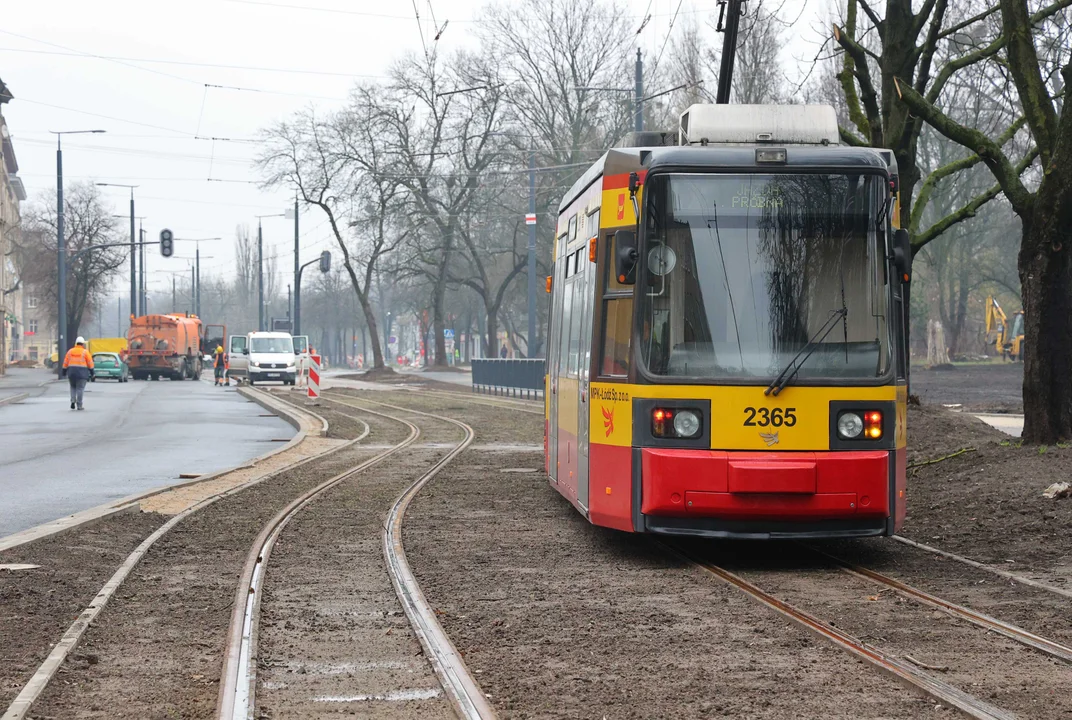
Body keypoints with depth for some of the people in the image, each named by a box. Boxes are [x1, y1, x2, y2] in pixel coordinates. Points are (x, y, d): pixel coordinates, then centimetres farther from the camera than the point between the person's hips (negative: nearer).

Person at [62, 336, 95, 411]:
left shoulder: (70, 351, 6)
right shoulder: (85, 352, -2)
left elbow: (65, 362, 7)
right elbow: (90, 363, -3)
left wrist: (64, 371, 13)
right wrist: (91, 371, 3)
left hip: (71, 371, 3)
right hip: (82, 372, -3)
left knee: (73, 387, 19)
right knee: (80, 388, 1)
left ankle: (73, 401, -1)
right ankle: (79, 405, -1)